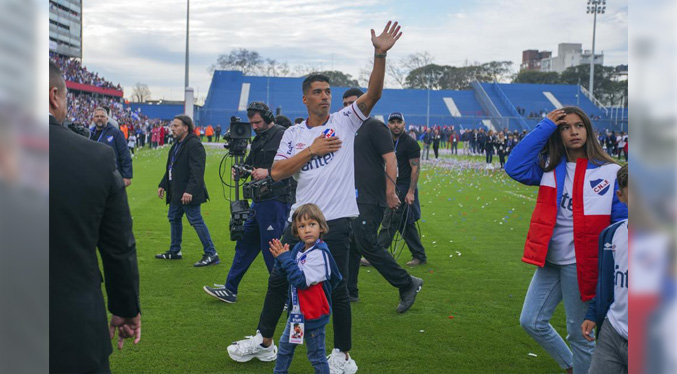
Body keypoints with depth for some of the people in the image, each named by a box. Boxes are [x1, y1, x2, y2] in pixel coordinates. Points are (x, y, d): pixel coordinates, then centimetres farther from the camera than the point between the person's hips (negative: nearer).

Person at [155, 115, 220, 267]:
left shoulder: (194, 145, -18)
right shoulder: (177, 145, 14)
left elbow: (197, 171, -25)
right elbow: (170, 168, 22)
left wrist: (190, 191, -30)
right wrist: (163, 185, 19)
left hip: (188, 194, -10)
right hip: (176, 192, 10)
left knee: (196, 221, -7)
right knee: (174, 218, 18)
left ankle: (211, 254, 0)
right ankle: (175, 251, 32)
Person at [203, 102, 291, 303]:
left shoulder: (282, 135, -11)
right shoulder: (258, 139, 18)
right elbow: (250, 164, 22)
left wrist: (268, 172, -23)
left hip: (275, 201, -9)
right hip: (259, 201, 9)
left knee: (271, 250, -5)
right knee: (245, 244, 15)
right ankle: (230, 289, 26)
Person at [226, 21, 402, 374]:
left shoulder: (345, 121, 1)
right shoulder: (293, 133, 9)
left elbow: (373, 95, -14)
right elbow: (277, 172, -2)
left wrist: (380, 55, -26)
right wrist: (312, 149, -10)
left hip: (336, 219, -4)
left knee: (336, 288, 0)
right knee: (278, 279, 12)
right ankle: (264, 342, 29)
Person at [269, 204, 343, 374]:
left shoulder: (320, 253, -23)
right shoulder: (298, 248, 0)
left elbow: (301, 280, -29)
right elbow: (286, 274, 9)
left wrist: (285, 258, -26)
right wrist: (280, 258, -11)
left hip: (313, 315, -8)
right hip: (297, 311, 8)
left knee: (316, 355, 5)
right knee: (285, 346, 25)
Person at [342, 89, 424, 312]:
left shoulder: (374, 126, -7)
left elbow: (390, 159, -14)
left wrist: (390, 192, -18)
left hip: (370, 199, -9)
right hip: (352, 198, 9)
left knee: (366, 243, -13)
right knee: (349, 244, 11)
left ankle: (407, 284, 0)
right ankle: (349, 291, 23)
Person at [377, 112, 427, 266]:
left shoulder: (410, 144, -10)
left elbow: (416, 168, -14)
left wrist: (411, 192, -19)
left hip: (404, 189, -8)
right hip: (393, 188, 8)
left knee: (389, 223, -9)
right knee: (406, 225, 12)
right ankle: (420, 256, 21)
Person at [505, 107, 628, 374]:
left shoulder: (610, 172, -6)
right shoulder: (551, 167, 4)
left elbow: (621, 221, -4)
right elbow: (515, 167, -12)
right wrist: (545, 127, -12)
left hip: (582, 264, -4)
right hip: (550, 261, 5)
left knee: (579, 334, 7)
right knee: (531, 322, 10)